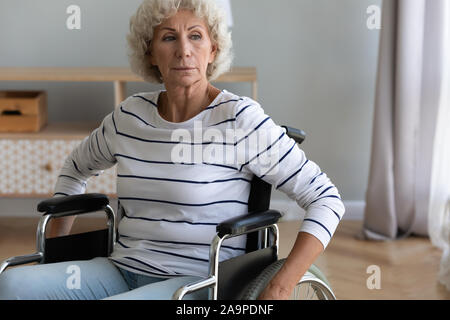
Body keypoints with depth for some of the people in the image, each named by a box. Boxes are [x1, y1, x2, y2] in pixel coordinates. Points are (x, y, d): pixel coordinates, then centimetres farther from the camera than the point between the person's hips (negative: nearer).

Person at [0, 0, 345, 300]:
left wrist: (280, 288, -19)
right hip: (124, 269, 5)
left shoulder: (240, 118, -8)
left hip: (197, 282, -5)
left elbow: (326, 199, -9)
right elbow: (77, 168, 28)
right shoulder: (129, 116, 7)